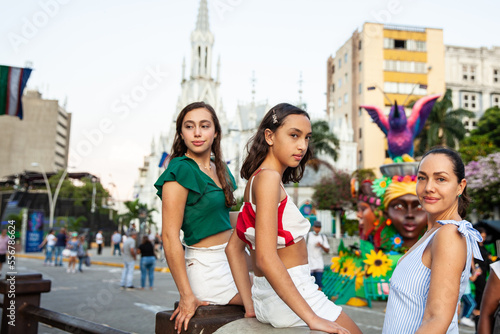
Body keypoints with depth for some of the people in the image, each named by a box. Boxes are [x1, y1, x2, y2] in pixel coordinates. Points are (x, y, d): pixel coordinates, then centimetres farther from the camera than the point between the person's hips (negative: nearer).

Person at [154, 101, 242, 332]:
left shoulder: (219, 168, 10)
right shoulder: (180, 171, -14)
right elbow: (170, 237, -19)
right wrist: (187, 296, -20)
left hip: (230, 259, 8)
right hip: (206, 266, -8)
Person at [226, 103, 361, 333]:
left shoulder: (255, 180, 10)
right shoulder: (269, 178, -18)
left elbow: (234, 248, 13)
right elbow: (266, 258, -26)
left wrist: (251, 307, 11)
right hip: (291, 296, -9)